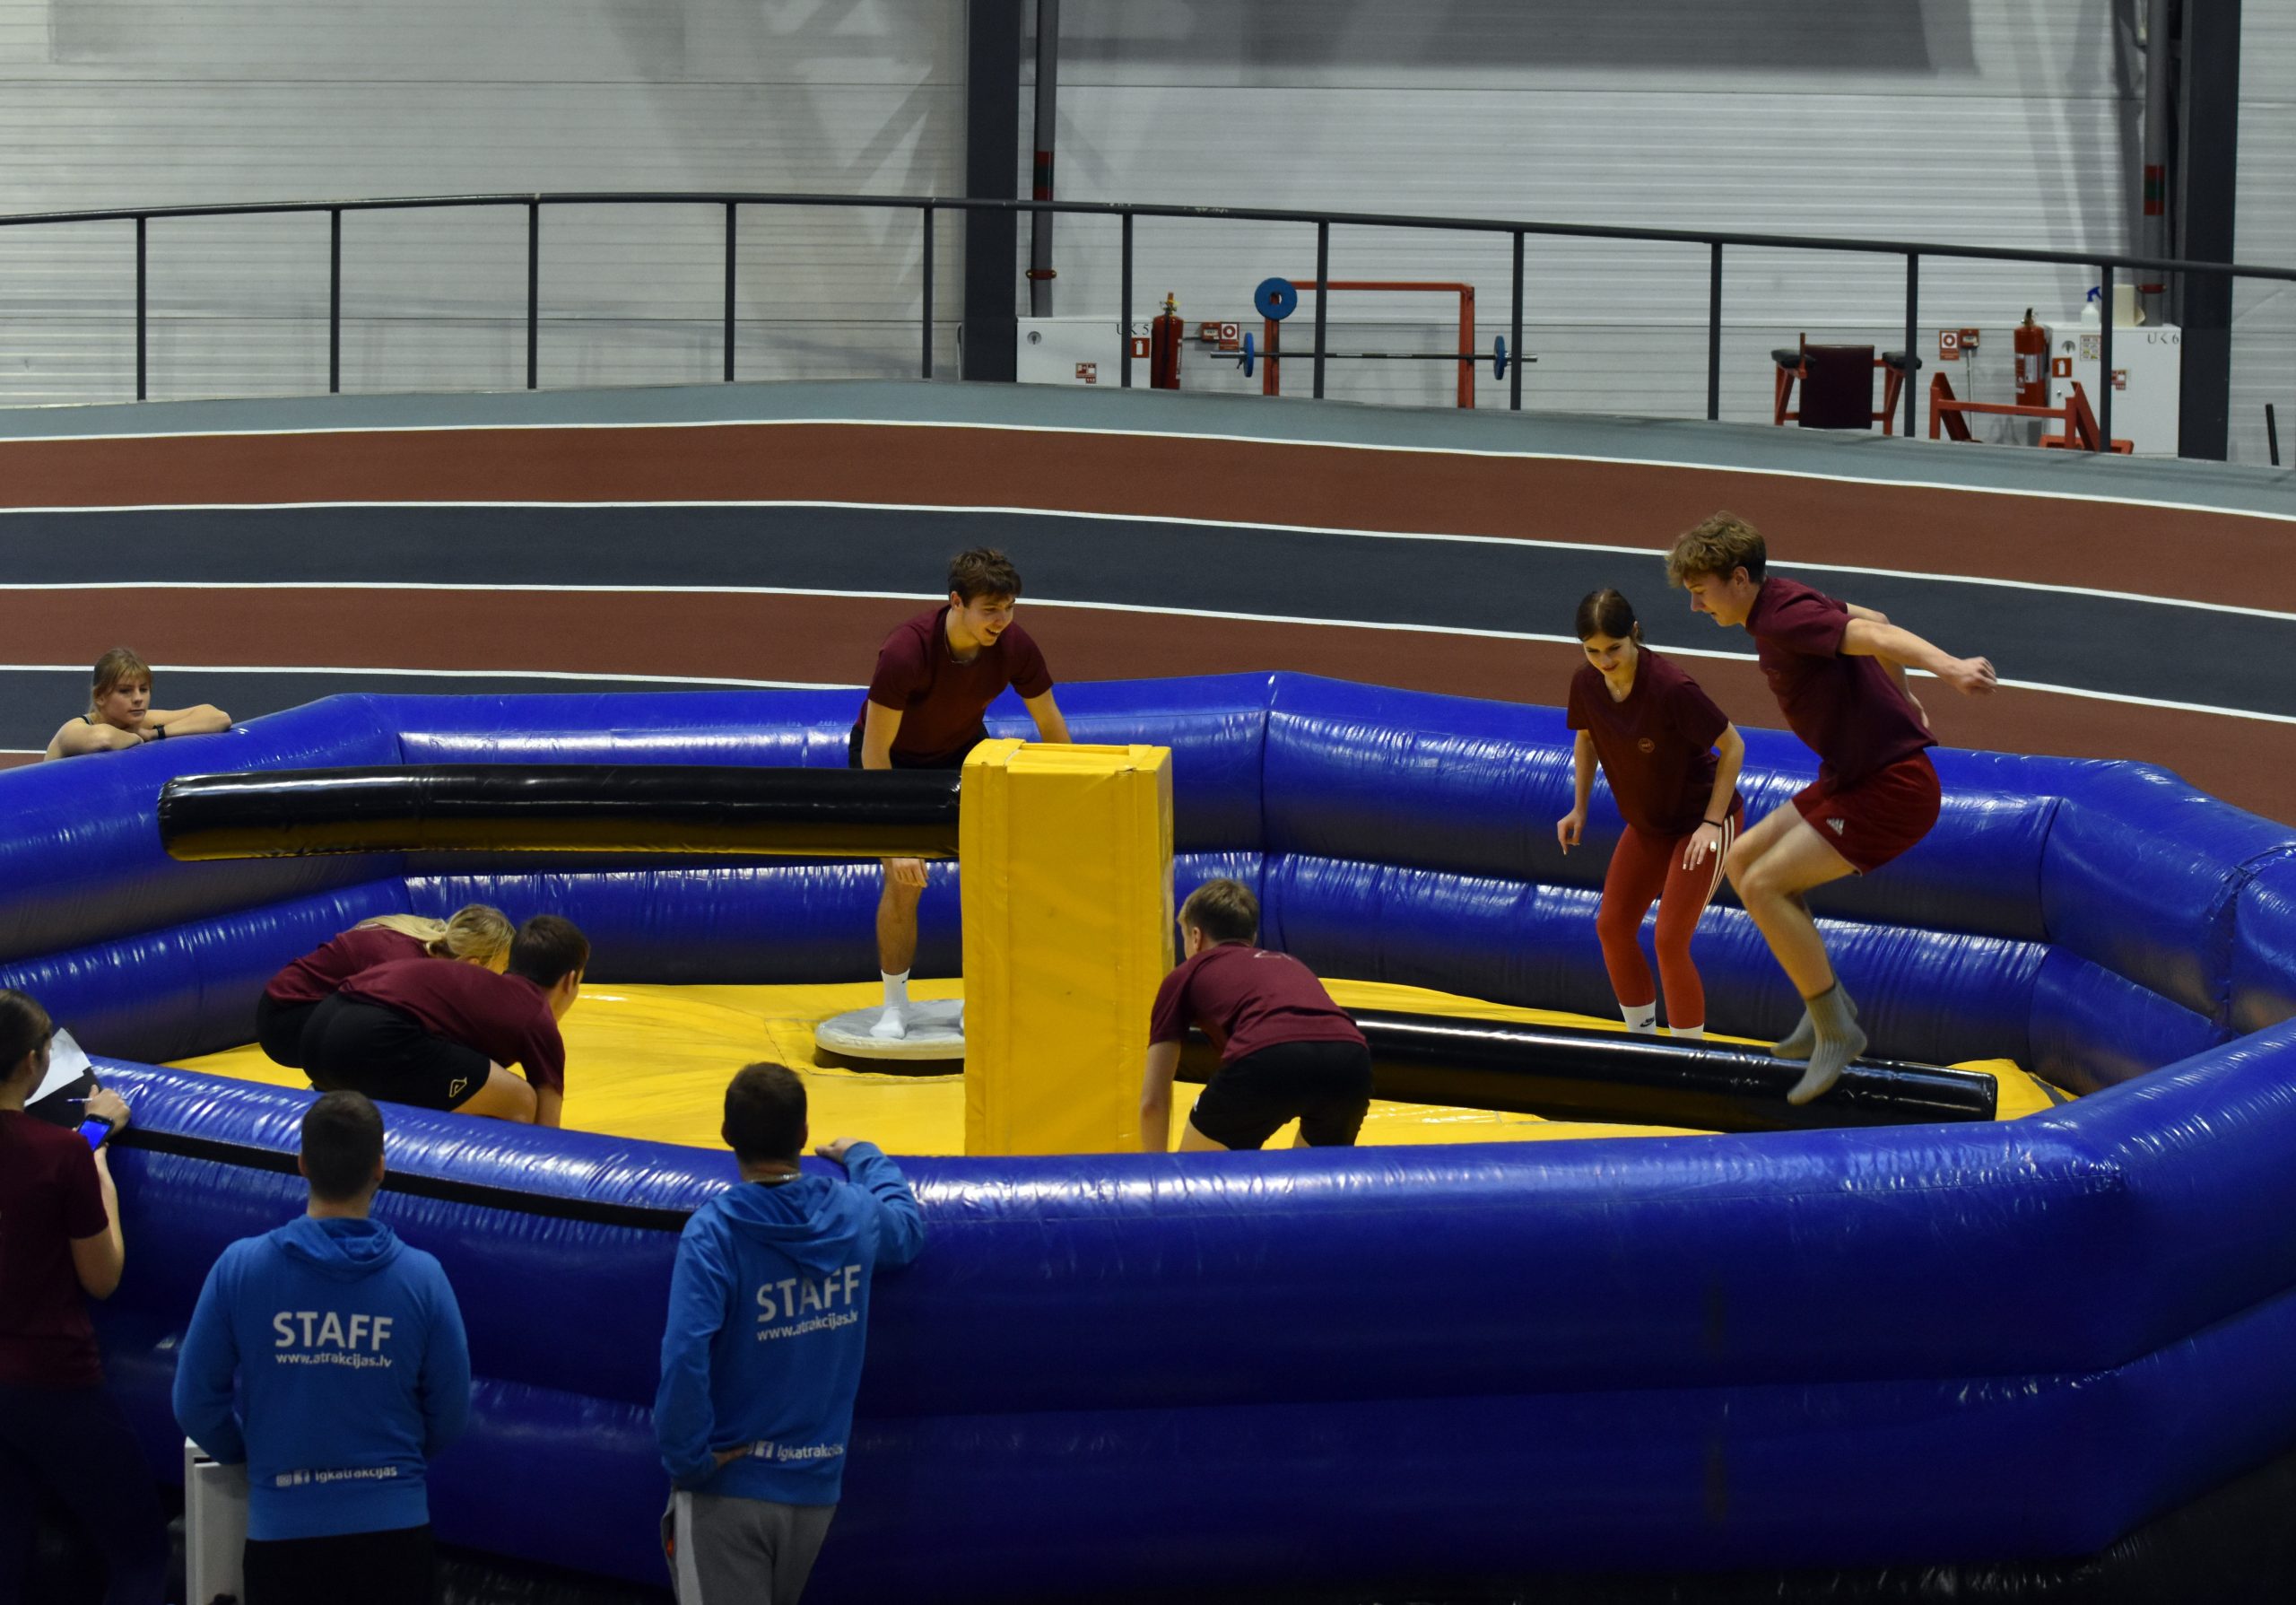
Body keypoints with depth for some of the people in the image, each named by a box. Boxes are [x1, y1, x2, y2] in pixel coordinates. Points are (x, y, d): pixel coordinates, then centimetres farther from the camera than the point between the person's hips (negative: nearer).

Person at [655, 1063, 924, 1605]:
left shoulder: (713, 1233, -16)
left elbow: (685, 1358, -26)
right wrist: (864, 1158, 42)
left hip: (729, 1486, -5)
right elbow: (907, 1228, 25)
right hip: (817, 1486, 5)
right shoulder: (854, 1214, -1)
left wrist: (688, 1459, -14)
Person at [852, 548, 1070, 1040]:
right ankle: (894, 1007, 7)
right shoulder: (905, 652, -37)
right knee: (903, 881, -12)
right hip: (894, 757, -4)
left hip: (963, 751, 4)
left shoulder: (1014, 646, -25)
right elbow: (874, 752, -31)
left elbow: (1051, 726, -8)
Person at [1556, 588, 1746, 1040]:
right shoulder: (1586, 683, -13)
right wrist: (1579, 808, 4)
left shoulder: (1671, 689, -32)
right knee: (1612, 927, 9)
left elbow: (1733, 745, -21)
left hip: (1702, 822, -7)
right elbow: (1587, 739, 10)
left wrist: (1712, 822, -21)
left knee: (1670, 940, -12)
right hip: (1646, 824, 7)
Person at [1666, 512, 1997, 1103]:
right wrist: (1901, 701, 37)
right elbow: (1875, 622, 24)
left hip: (1891, 789, -11)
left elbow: (1876, 635, -36)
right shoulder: (1787, 601, 9)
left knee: (1763, 885, -15)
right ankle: (1828, 999, 17)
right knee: (1742, 861, 14)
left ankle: (1835, 1029, -5)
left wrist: (1948, 666, -54)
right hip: (1850, 778, 11)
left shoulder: (1783, 620, -21)